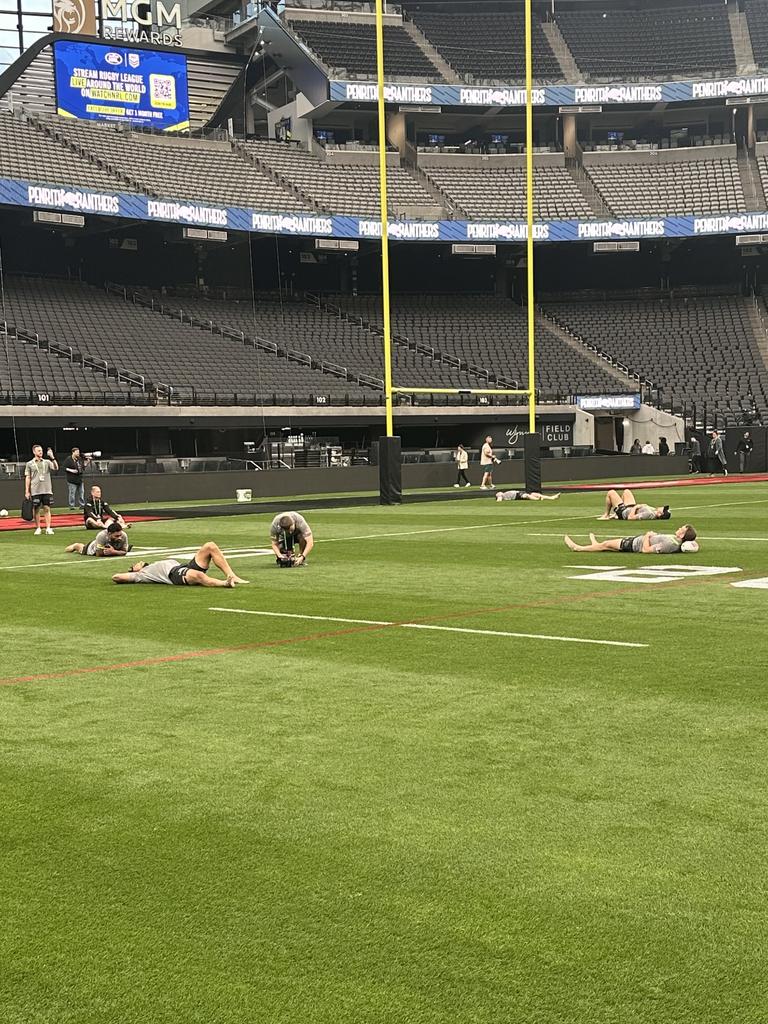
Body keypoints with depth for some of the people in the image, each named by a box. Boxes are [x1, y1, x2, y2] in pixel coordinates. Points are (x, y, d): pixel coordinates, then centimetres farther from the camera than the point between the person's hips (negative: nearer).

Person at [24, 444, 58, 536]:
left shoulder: (47, 462, 9)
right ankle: (38, 528, 11)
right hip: (35, 491, -1)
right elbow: (27, 478, 5)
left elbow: (56, 468, -7)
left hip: (47, 490, 1)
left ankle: (48, 528, 2)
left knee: (47, 509, 0)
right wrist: (27, 491, 0)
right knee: (37, 509, 3)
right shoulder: (29, 464, 5)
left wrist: (52, 457, -20)